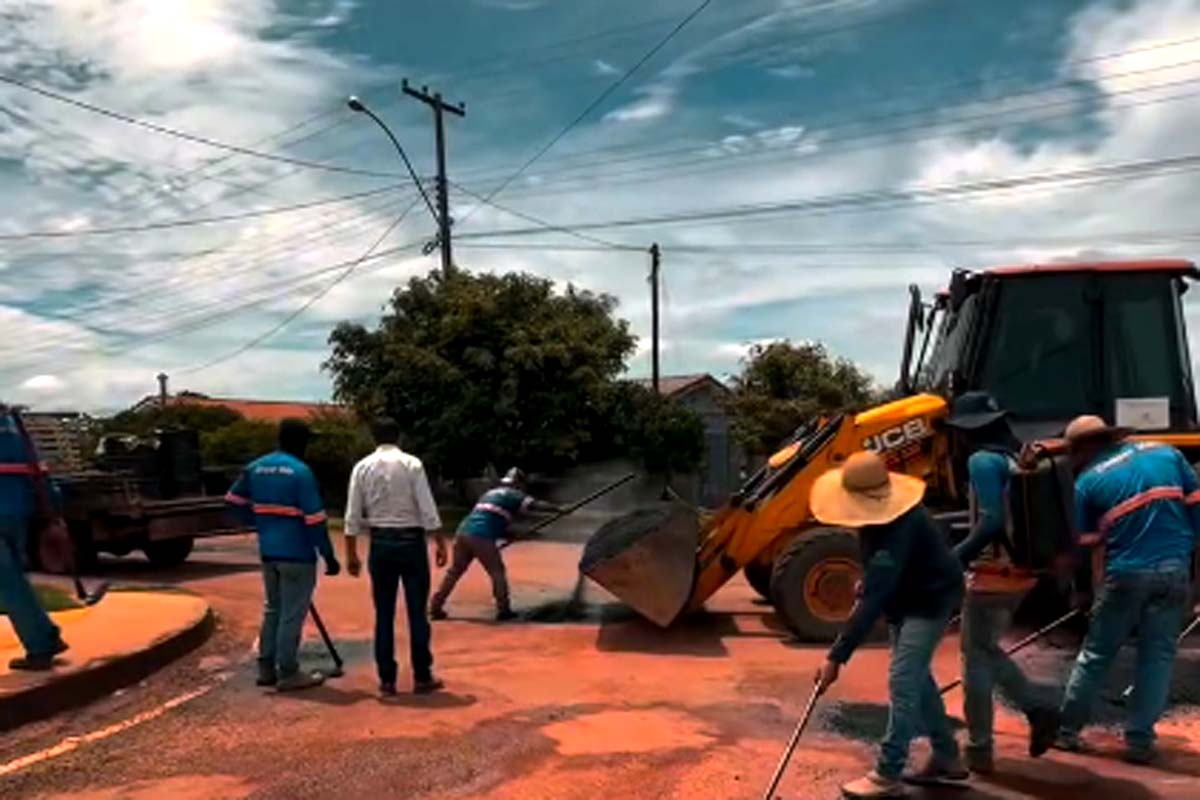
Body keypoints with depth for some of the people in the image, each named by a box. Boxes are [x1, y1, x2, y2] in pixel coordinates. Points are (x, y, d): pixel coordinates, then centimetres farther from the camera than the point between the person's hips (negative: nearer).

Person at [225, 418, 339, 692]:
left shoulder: (256, 468, 7)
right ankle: (288, 674, 7)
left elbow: (234, 499, 17)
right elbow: (314, 519, -16)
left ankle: (266, 669, 24)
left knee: (272, 610, 18)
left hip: (268, 552, 7)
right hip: (297, 553, -7)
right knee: (292, 614, 0)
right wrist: (329, 555, -10)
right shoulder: (300, 471, -15)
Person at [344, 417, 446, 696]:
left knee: (384, 613, 9)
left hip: (381, 543, 2)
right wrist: (441, 543, -3)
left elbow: (353, 516, 1)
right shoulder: (411, 464, -6)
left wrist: (352, 553, 8)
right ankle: (422, 677, 11)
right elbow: (428, 510, -10)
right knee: (417, 611, 5)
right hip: (411, 541, -2)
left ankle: (387, 679, 14)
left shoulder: (362, 467, 2)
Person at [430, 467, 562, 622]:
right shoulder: (512, 494, 7)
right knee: (497, 571, 6)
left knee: (455, 571, 16)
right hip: (482, 537, -7)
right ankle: (503, 610, 5)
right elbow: (534, 505, -3)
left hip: (463, 532, 7)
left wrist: (508, 534, 31)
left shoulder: (491, 493, 29)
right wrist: (558, 509, -1)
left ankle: (436, 607, 17)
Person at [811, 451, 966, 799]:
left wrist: (837, 656, -42)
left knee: (902, 681, -12)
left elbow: (874, 600, -42)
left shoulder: (898, 529, -39)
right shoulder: (880, 512, -11)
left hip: (929, 601, -10)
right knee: (917, 677, 16)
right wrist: (863, 591, 2)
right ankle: (947, 757, 30)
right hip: (906, 598, 10)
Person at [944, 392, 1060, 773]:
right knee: (987, 650, 22)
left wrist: (955, 559, -19)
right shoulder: (1022, 457, 9)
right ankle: (1038, 711, 14)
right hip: (1022, 570, 8)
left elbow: (991, 522, -24)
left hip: (993, 573, -8)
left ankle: (979, 750, 10)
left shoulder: (983, 461, -16)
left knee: (976, 657, 3)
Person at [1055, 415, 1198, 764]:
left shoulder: (1088, 481, -2)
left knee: (1096, 654, 11)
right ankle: (1140, 740, 12)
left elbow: (1082, 542, 0)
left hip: (1127, 574, -3)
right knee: (1158, 655, 11)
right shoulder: (1166, 453, 7)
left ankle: (1067, 728, 21)